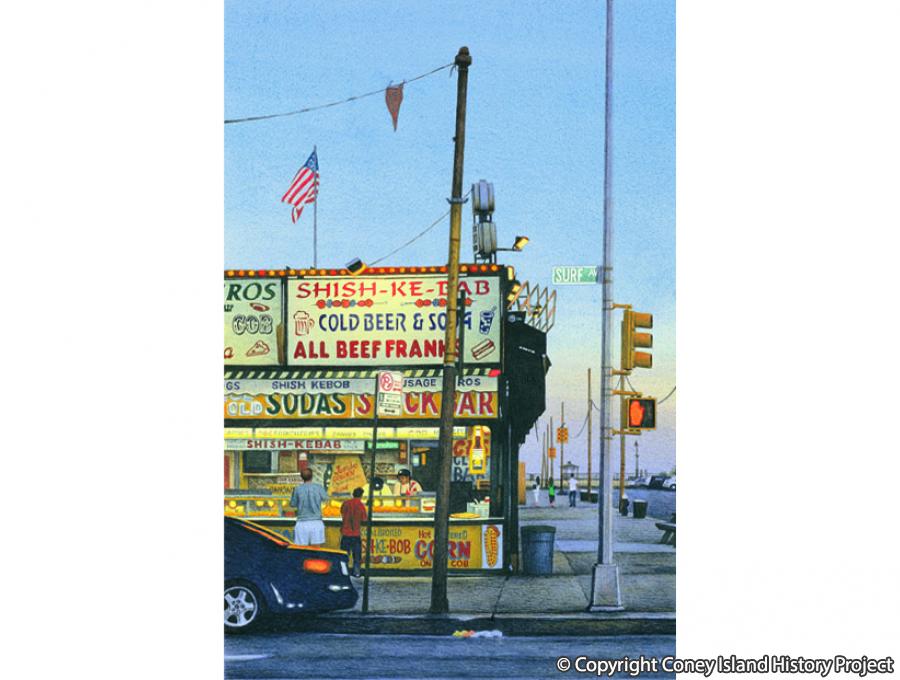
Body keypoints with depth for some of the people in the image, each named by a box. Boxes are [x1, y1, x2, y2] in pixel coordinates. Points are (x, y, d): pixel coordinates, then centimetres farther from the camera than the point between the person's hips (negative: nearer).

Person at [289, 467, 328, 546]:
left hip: (302, 524, 0)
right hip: (316, 523, 1)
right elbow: (325, 498, 17)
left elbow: (293, 504, 10)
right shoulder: (319, 487, -2)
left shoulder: (297, 489, -3)